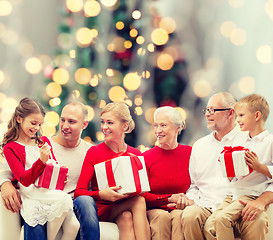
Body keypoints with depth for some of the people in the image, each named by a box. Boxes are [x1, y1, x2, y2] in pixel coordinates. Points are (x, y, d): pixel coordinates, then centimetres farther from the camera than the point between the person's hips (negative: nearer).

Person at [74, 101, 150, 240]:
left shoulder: (136, 155, 9)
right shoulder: (94, 152, 0)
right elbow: (79, 192, -7)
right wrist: (101, 194, -26)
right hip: (102, 210, -3)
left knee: (127, 217, -33)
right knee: (139, 201, -29)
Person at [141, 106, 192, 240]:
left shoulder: (190, 153, 4)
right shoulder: (146, 157, 3)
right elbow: (141, 195, 0)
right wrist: (169, 199, -12)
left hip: (180, 209, 0)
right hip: (154, 210, 0)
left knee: (179, 216, -34)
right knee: (162, 216, -34)